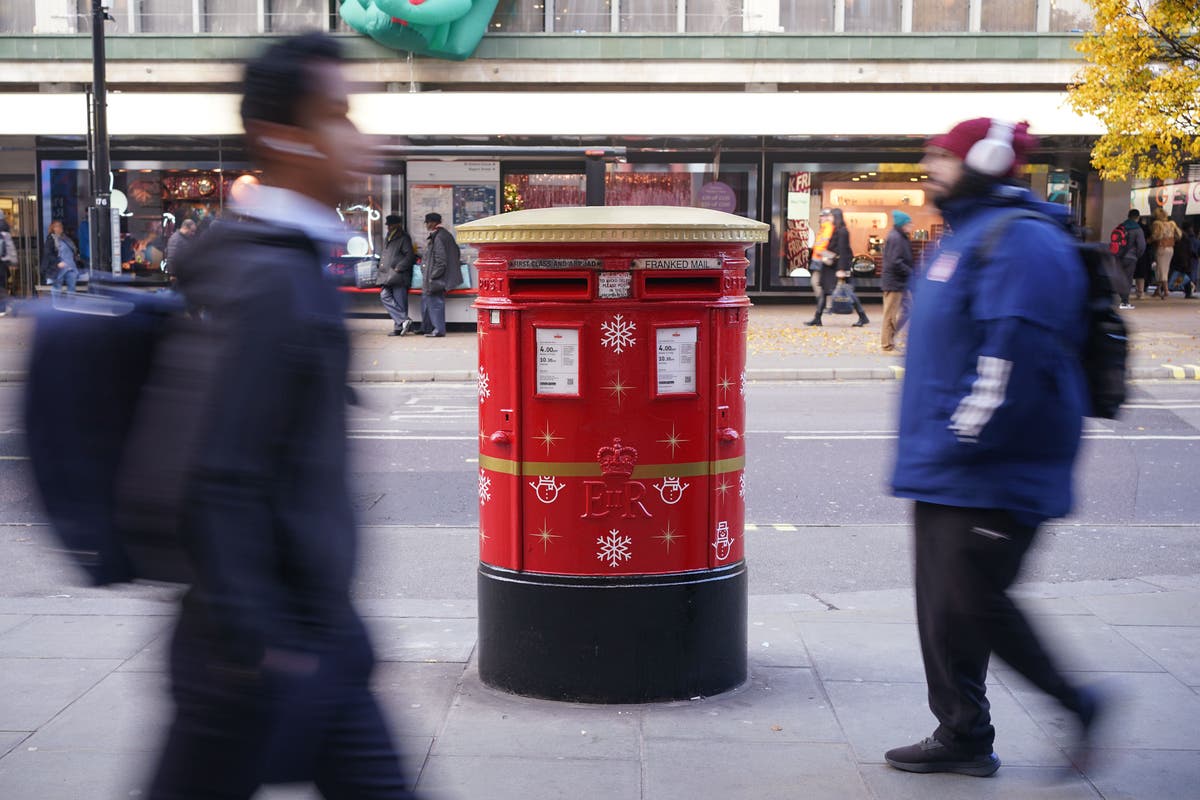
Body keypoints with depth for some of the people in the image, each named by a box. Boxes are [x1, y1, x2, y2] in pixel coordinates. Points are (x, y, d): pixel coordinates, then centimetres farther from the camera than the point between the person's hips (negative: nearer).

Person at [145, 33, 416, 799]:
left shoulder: (295, 263, 10)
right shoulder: (269, 278, -20)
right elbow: (220, 483, -24)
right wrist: (252, 646, -20)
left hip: (318, 629, 9)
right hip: (268, 648, -9)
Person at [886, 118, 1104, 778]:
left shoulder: (1022, 240, -14)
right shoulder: (966, 236, 19)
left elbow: (1016, 352, -25)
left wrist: (966, 440, -24)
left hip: (991, 475, -10)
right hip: (944, 473, 10)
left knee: (973, 603, -6)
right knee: (944, 605, 12)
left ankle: (1075, 704, 12)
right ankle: (962, 736, 22)